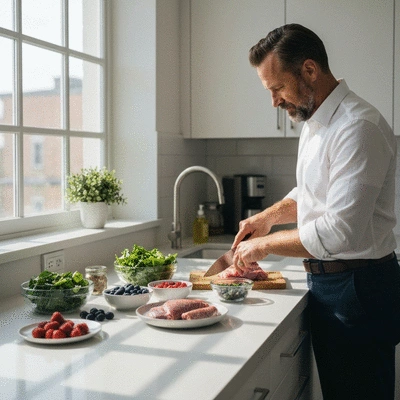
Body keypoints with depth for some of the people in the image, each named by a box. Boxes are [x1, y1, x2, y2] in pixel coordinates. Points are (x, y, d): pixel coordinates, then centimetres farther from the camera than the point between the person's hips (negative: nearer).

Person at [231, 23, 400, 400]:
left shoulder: (358, 128, -21)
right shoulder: (315, 122, 11)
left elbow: (340, 232, -27)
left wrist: (264, 244, -16)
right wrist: (270, 215, 9)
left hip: (358, 288, -9)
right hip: (326, 283, 9)